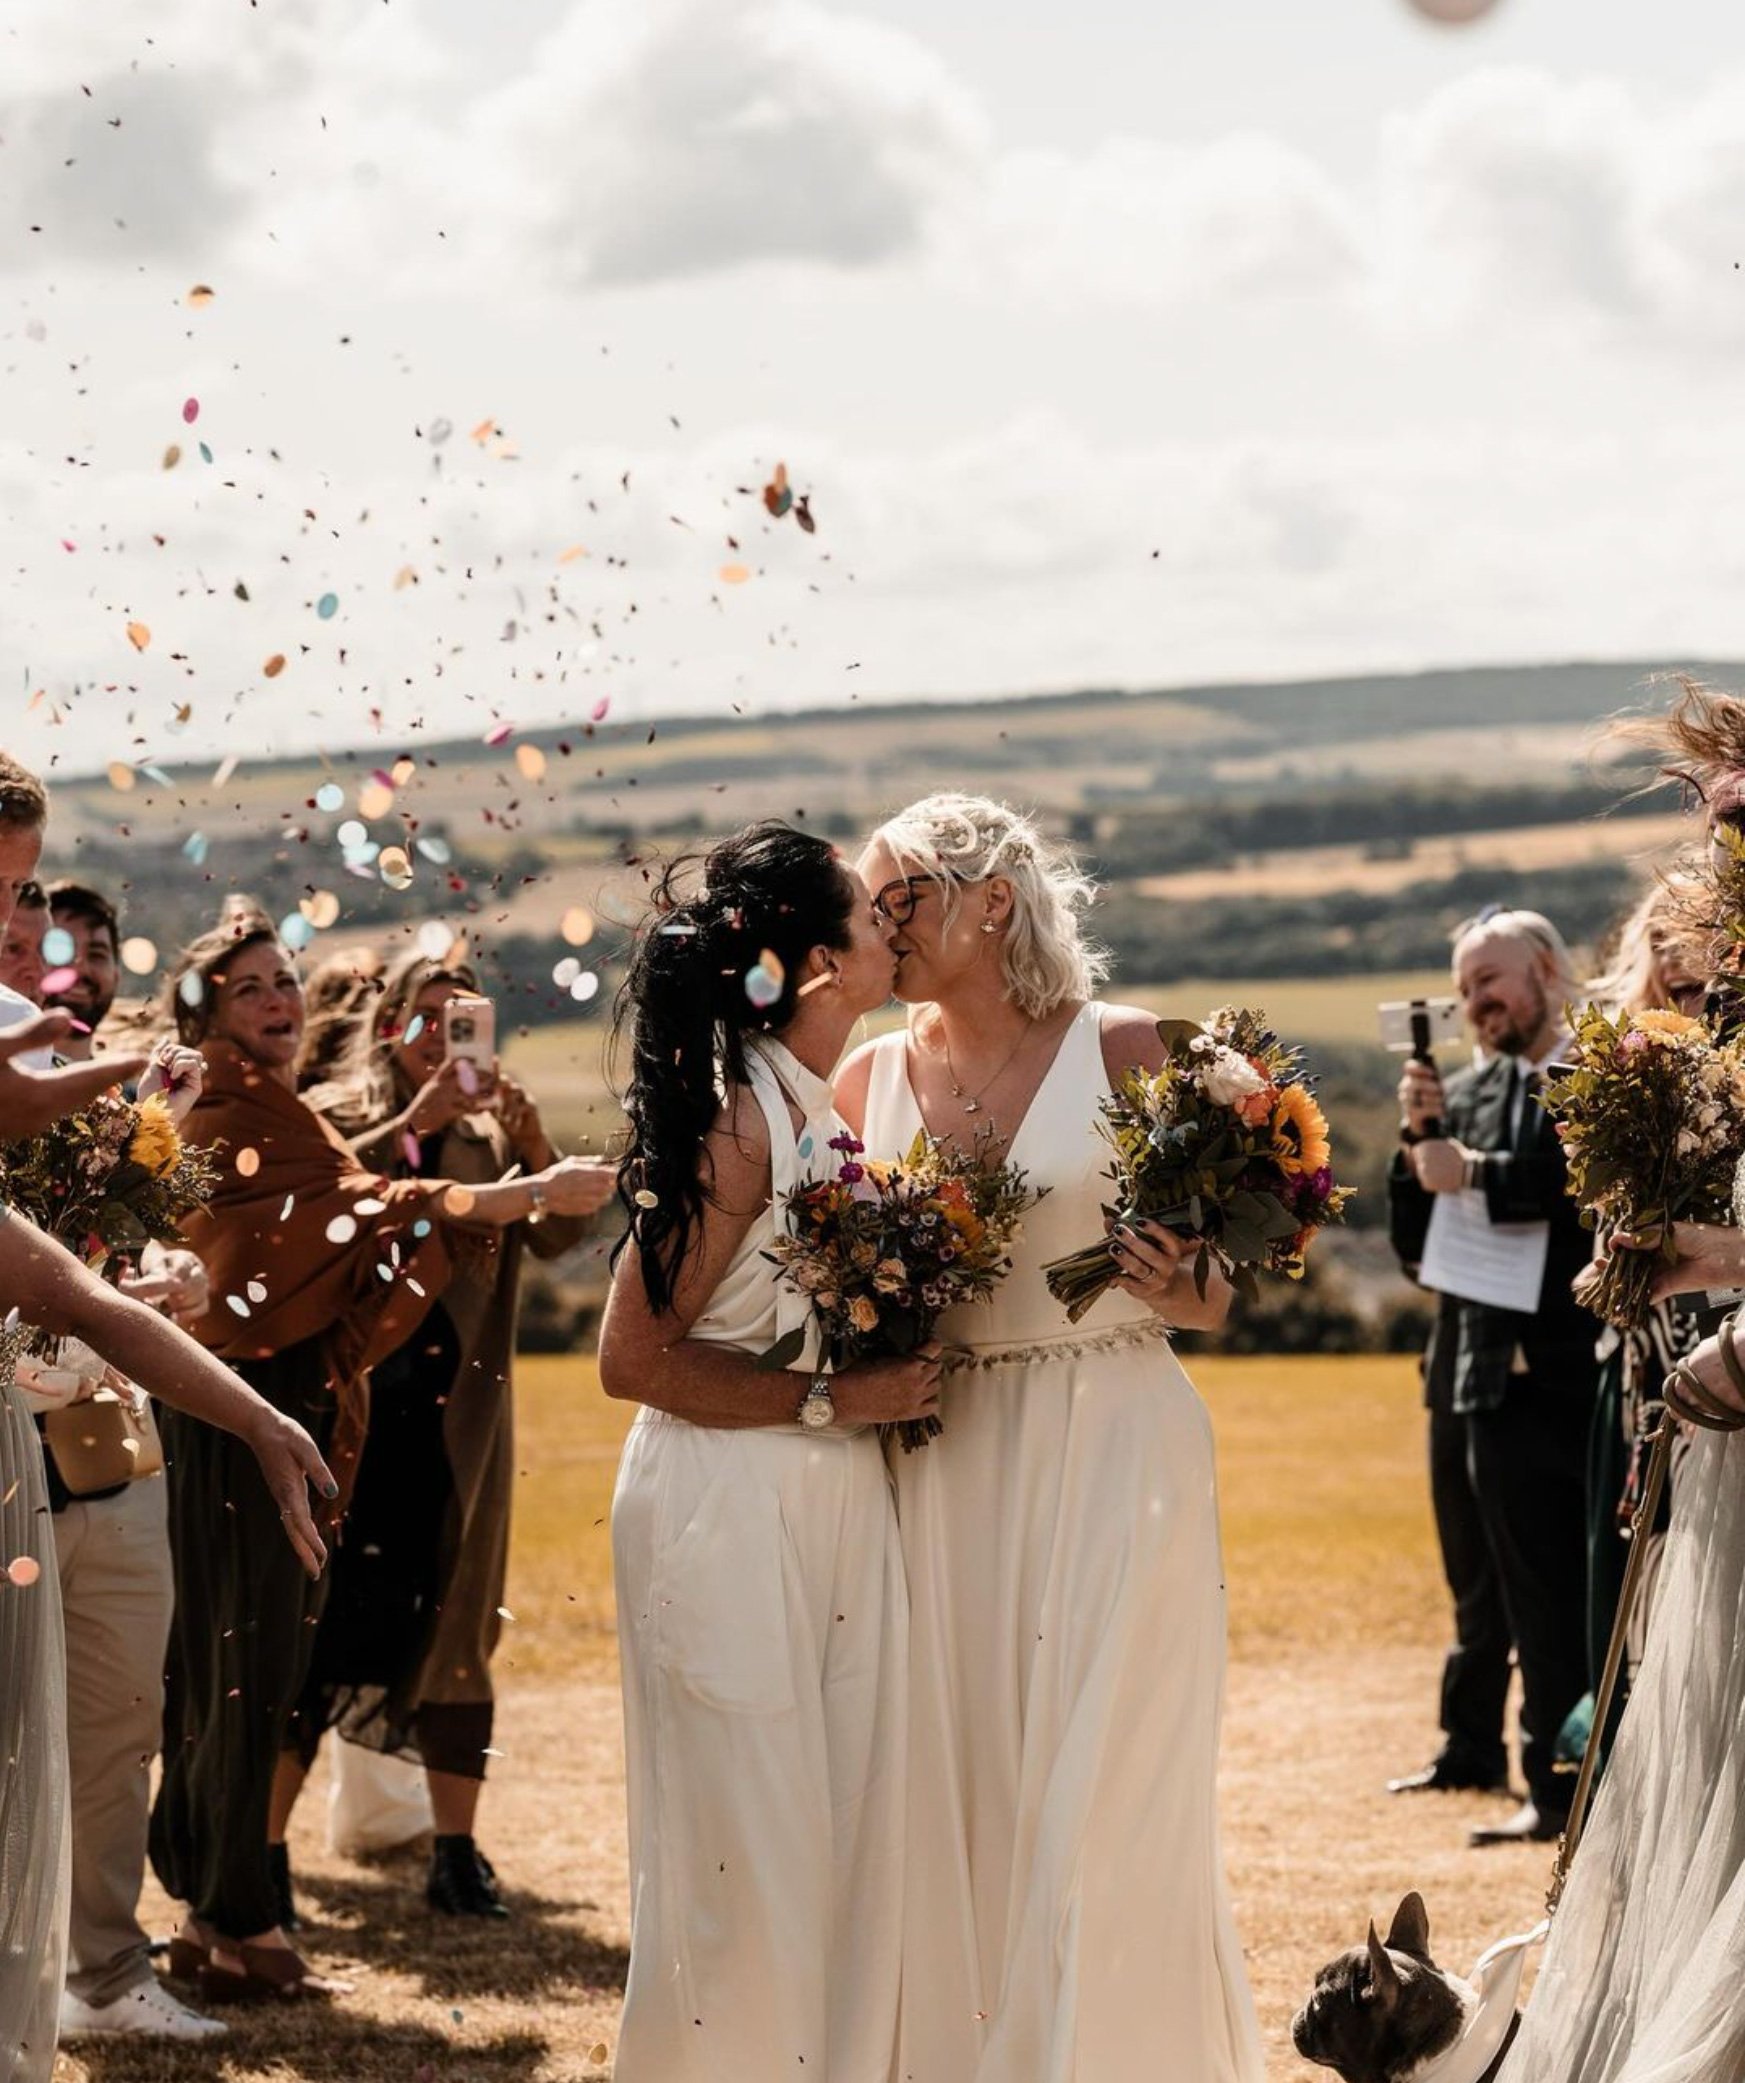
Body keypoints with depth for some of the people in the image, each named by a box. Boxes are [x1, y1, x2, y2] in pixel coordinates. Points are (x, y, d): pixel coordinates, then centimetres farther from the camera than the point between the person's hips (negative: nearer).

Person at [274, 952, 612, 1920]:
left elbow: (557, 1234, 0)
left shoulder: (491, 1136, 13)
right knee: (314, 1620, -5)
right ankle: (263, 1847, -1)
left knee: (455, 1626, 5)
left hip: (458, 1414, 3)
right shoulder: (335, 1113, 5)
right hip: (349, 1404, -3)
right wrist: (414, 1121, -20)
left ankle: (456, 1853, 11)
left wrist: (530, 1136, -15)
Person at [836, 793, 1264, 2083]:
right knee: (951, 1788, 4)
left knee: (1097, 1789, -3)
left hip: (1110, 1450, -3)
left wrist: (1182, 1293, -18)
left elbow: (1213, 1296, 3)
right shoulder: (871, 1081, 7)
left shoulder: (1126, 1053, -3)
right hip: (942, 1466, 3)